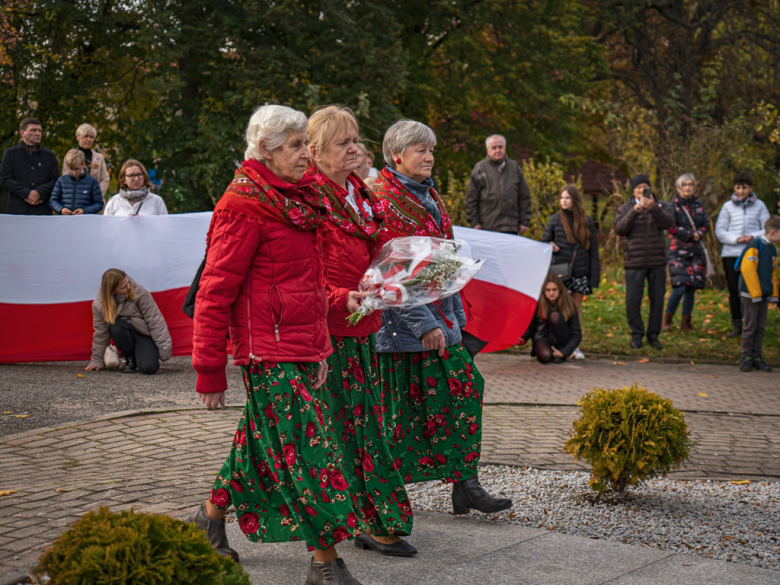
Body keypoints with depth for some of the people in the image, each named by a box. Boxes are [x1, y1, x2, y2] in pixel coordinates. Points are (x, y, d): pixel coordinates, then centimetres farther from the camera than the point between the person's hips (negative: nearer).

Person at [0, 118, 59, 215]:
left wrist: (39, 193, -11)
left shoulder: (50, 156, 16)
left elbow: (55, 181, 8)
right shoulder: (10, 153, 10)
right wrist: (27, 193, -10)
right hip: (17, 211, -1)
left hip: (43, 211, 2)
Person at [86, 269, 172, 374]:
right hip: (124, 335, 2)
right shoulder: (99, 305, -14)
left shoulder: (139, 293, -22)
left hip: (144, 334, -2)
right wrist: (96, 360, 4)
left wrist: (164, 348, -15)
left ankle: (140, 355, 9)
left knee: (149, 367, -29)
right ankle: (130, 359, -8)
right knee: (115, 327, -35)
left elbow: (155, 321, -16)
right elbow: (100, 333, -1)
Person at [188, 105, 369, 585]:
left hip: (303, 346, 9)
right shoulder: (244, 206, -13)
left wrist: (321, 344, 22)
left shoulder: (297, 198, 15)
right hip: (269, 351, -9)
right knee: (306, 450, -9)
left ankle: (211, 518, 35)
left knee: (263, 444, 17)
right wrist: (210, 372, -13)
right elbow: (216, 291, -13)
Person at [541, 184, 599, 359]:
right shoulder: (554, 220, 4)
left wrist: (594, 277, 3)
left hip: (580, 272, 2)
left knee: (576, 307, 7)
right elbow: (544, 242, 11)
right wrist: (550, 247, -14)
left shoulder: (587, 222, 8)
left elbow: (593, 250, 9)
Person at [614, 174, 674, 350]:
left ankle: (653, 334, 15)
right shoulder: (625, 209, 9)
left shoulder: (659, 206, 10)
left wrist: (653, 208, -25)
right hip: (634, 263, -1)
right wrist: (634, 211, -19)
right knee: (633, 299, -1)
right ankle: (636, 334, 12)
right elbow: (619, 229, -9)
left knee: (657, 299, 4)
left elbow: (667, 223, -10)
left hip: (657, 262, 1)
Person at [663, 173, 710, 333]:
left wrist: (699, 234, -10)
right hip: (678, 251, -5)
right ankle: (667, 320, 0)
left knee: (692, 288, 3)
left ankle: (685, 322, 13)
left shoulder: (699, 205, 12)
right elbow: (672, 228, -9)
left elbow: (706, 225, 11)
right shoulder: (673, 205, -2)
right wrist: (691, 235, -10)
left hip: (696, 252, 5)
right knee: (680, 287, -15)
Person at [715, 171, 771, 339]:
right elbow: (719, 231, 2)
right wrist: (736, 239, -13)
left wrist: (753, 236, -13)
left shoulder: (759, 205, 5)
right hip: (731, 254, 1)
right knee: (734, 290, 3)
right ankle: (736, 326, 12)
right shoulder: (728, 206, 5)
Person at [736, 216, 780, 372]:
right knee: (750, 326, -2)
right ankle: (746, 358, 6)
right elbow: (747, 269, -18)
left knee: (760, 327, 8)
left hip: (764, 295, 7)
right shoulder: (755, 245, -13)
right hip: (751, 294, -7)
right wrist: (755, 293, -17)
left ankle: (757, 358, 14)